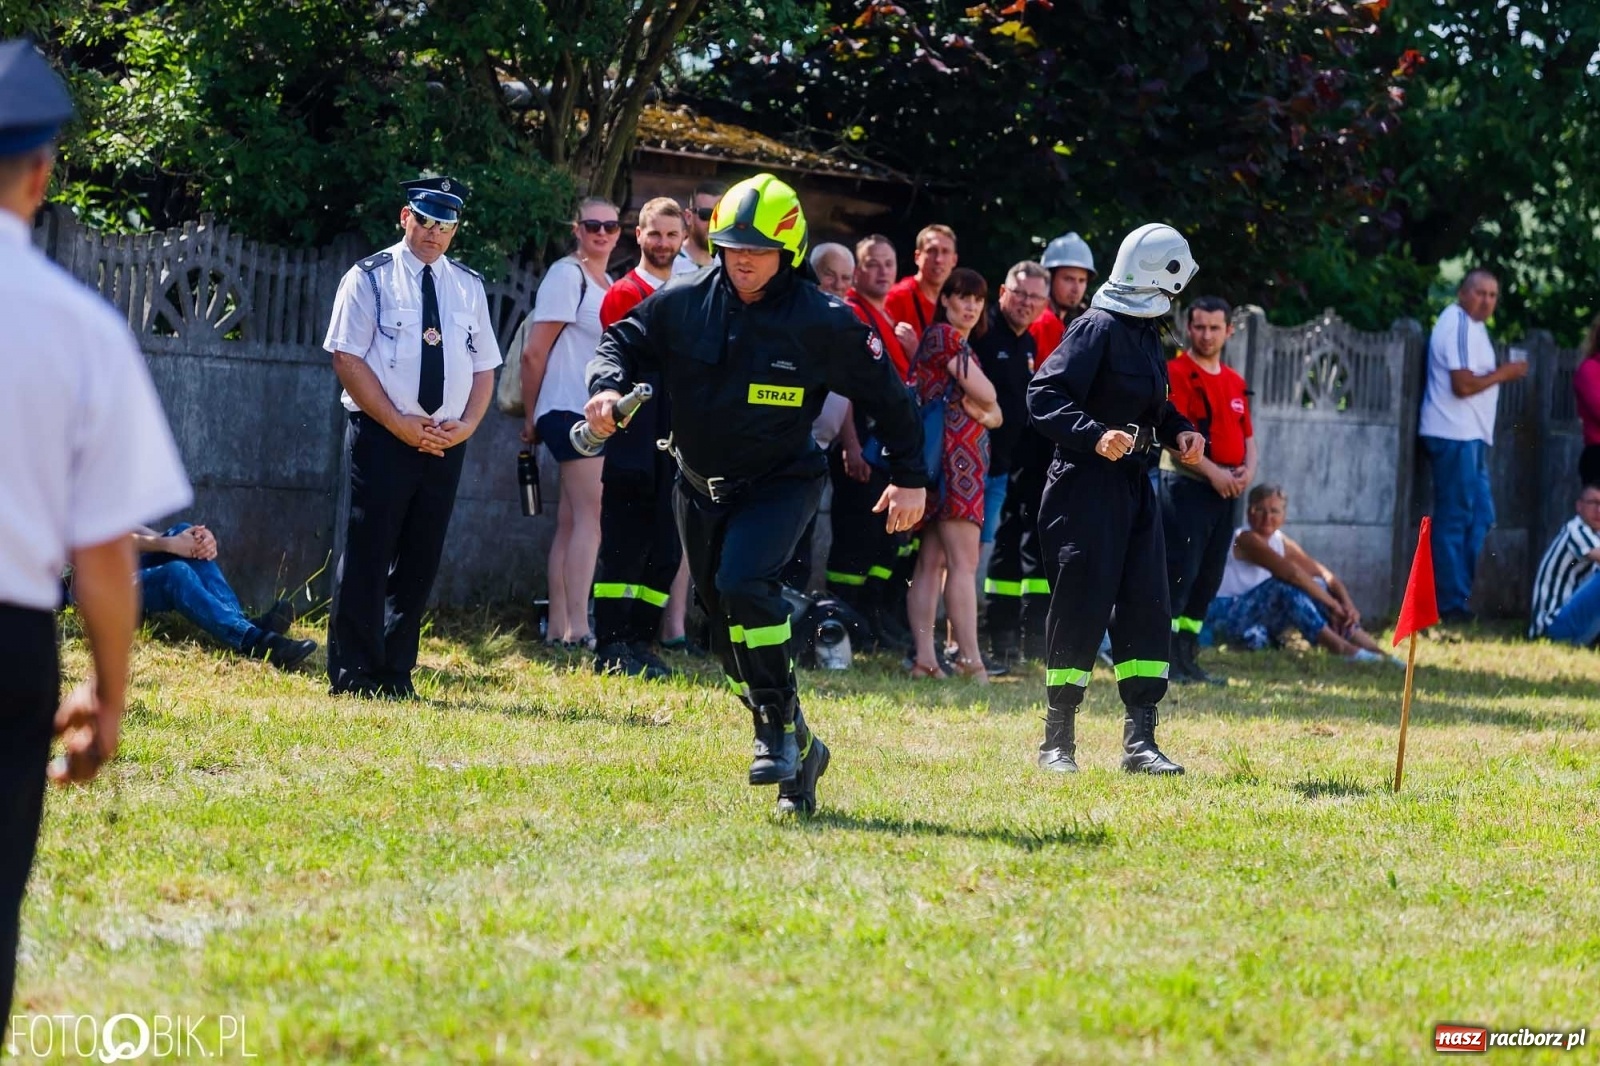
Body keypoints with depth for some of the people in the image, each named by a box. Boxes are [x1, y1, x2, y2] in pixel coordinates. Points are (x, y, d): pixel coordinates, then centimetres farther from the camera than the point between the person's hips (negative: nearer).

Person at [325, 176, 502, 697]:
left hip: (447, 442, 5)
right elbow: (348, 359, -8)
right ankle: (353, 674, -2)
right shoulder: (370, 278, -2)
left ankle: (396, 673, 12)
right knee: (368, 554, -6)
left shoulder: (469, 286, 13)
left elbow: (484, 366, 14)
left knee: (421, 557, 6)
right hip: (381, 435, -5)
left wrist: (466, 425, -4)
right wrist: (400, 424, -14)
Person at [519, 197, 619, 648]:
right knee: (591, 515, -16)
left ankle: (557, 627, 10)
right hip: (571, 410, -9)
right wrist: (531, 418, -5)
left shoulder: (607, 285, 17)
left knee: (571, 523, 8)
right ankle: (577, 627, -21)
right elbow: (534, 353, -10)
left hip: (595, 416, 9)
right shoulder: (567, 276, -9)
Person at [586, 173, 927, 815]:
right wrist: (608, 385, -20)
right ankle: (797, 751, 24)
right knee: (724, 624, 10)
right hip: (700, 486, 5)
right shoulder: (683, 305, -7)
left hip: (780, 484, -5)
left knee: (743, 581, -31)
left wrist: (910, 478, -1)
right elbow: (624, 342, 3)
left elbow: (885, 395, -4)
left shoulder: (821, 323, -15)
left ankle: (779, 725, -19)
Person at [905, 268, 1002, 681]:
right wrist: (982, 401, 10)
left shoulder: (961, 344, 24)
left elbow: (995, 412, 22)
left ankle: (924, 656, 0)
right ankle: (970, 658, -17)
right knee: (964, 560, -13)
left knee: (932, 561, 4)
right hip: (952, 455, -10)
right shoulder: (943, 335, -6)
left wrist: (984, 412, 2)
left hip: (960, 458, 10)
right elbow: (986, 394, -9)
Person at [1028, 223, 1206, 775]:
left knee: (1146, 608, 5)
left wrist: (1180, 431, 8)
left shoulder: (1146, 330, 15)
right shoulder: (1097, 327, -14)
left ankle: (1139, 741, 10)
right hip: (1087, 484, -9)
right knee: (1081, 609, -5)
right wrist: (1094, 435, -33)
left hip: (1134, 484, 9)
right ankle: (1057, 743, 5)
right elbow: (1044, 395, -21)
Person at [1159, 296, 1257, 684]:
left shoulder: (1235, 382, 17)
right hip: (1187, 485, -7)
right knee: (1180, 572, -11)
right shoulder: (1176, 373, -7)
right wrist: (1213, 472, -19)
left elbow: (1247, 435, 21)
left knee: (1209, 577, 9)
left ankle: (1188, 658, 14)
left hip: (1227, 490, 7)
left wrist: (1248, 469, 0)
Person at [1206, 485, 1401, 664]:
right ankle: (1341, 648, -33)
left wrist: (1348, 604, -14)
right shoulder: (1246, 539, -17)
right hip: (1226, 617, -9)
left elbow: (1323, 573, 4)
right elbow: (1291, 572, -29)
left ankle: (1374, 650, -13)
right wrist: (1332, 604, -26)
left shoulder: (1280, 541, 9)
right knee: (1285, 586, -30)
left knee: (1316, 585, -3)